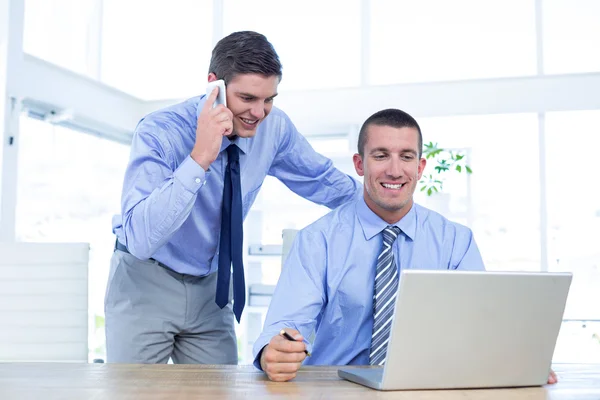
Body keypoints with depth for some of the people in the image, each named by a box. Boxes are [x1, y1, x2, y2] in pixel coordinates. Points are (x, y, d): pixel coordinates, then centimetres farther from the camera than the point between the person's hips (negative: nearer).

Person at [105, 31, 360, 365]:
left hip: (212, 288, 4)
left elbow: (323, 181, 7)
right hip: (146, 286, -4)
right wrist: (199, 158, -42)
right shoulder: (160, 132, -25)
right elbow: (139, 239, -37)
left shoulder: (275, 127, -11)